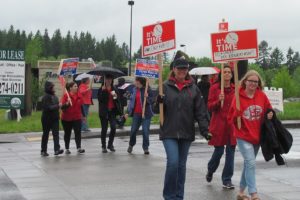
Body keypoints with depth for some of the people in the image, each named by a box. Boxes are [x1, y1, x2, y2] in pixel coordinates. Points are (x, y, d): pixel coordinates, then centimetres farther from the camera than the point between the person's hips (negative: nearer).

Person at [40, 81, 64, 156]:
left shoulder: (54, 96, 10)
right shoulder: (46, 97, -14)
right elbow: (48, 108, -22)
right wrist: (58, 106, -21)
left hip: (55, 118, 6)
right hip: (47, 118, -6)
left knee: (56, 133, -6)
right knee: (45, 134, 6)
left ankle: (57, 149, -13)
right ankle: (43, 151, 17)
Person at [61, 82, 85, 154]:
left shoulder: (78, 95, 6)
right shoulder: (66, 95, -10)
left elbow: (81, 106, 15)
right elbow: (63, 107, -13)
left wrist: (83, 115, 19)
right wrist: (67, 103, -32)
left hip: (77, 118, 4)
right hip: (67, 118, -4)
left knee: (78, 132, -6)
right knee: (67, 133, 8)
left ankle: (79, 148, -8)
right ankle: (67, 148, 16)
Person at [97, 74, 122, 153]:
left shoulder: (114, 89, 11)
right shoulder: (101, 89, 1)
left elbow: (118, 100, 9)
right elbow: (100, 99, -12)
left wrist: (116, 96, -11)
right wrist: (103, 91, -20)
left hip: (112, 111, 2)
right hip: (104, 111, -2)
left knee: (113, 127, -7)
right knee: (104, 129, 3)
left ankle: (110, 144, 9)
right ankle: (103, 146, 11)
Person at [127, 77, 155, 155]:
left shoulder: (148, 90, -7)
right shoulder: (134, 89, 8)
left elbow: (152, 101, -8)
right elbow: (131, 99, 17)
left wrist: (147, 97, -27)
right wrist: (129, 110, 12)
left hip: (146, 114, -4)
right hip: (136, 113, 4)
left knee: (145, 131, -5)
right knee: (133, 130, 9)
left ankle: (146, 148, 6)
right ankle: (131, 145, 31)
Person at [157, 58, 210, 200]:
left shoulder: (193, 88, 5)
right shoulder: (165, 86, 1)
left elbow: (200, 111, 3)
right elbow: (157, 109, 3)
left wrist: (205, 130, -7)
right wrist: (159, 102, -19)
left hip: (186, 133, 2)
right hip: (169, 132, -2)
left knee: (182, 165, 9)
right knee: (173, 162, -13)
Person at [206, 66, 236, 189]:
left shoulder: (236, 89, 7)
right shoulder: (214, 88, -2)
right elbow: (210, 107, -2)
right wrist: (218, 101, -19)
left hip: (232, 124, 3)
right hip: (219, 124, -3)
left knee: (230, 151, 1)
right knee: (219, 150, 1)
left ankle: (227, 180, 11)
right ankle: (210, 170, 32)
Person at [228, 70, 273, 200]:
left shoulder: (262, 96, 0)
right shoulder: (238, 97, -10)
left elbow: (268, 110, 13)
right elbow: (231, 118, -5)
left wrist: (270, 115, -9)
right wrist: (237, 116, -25)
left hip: (257, 136, 5)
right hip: (243, 136, -5)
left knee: (248, 163, 13)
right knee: (251, 163, -16)